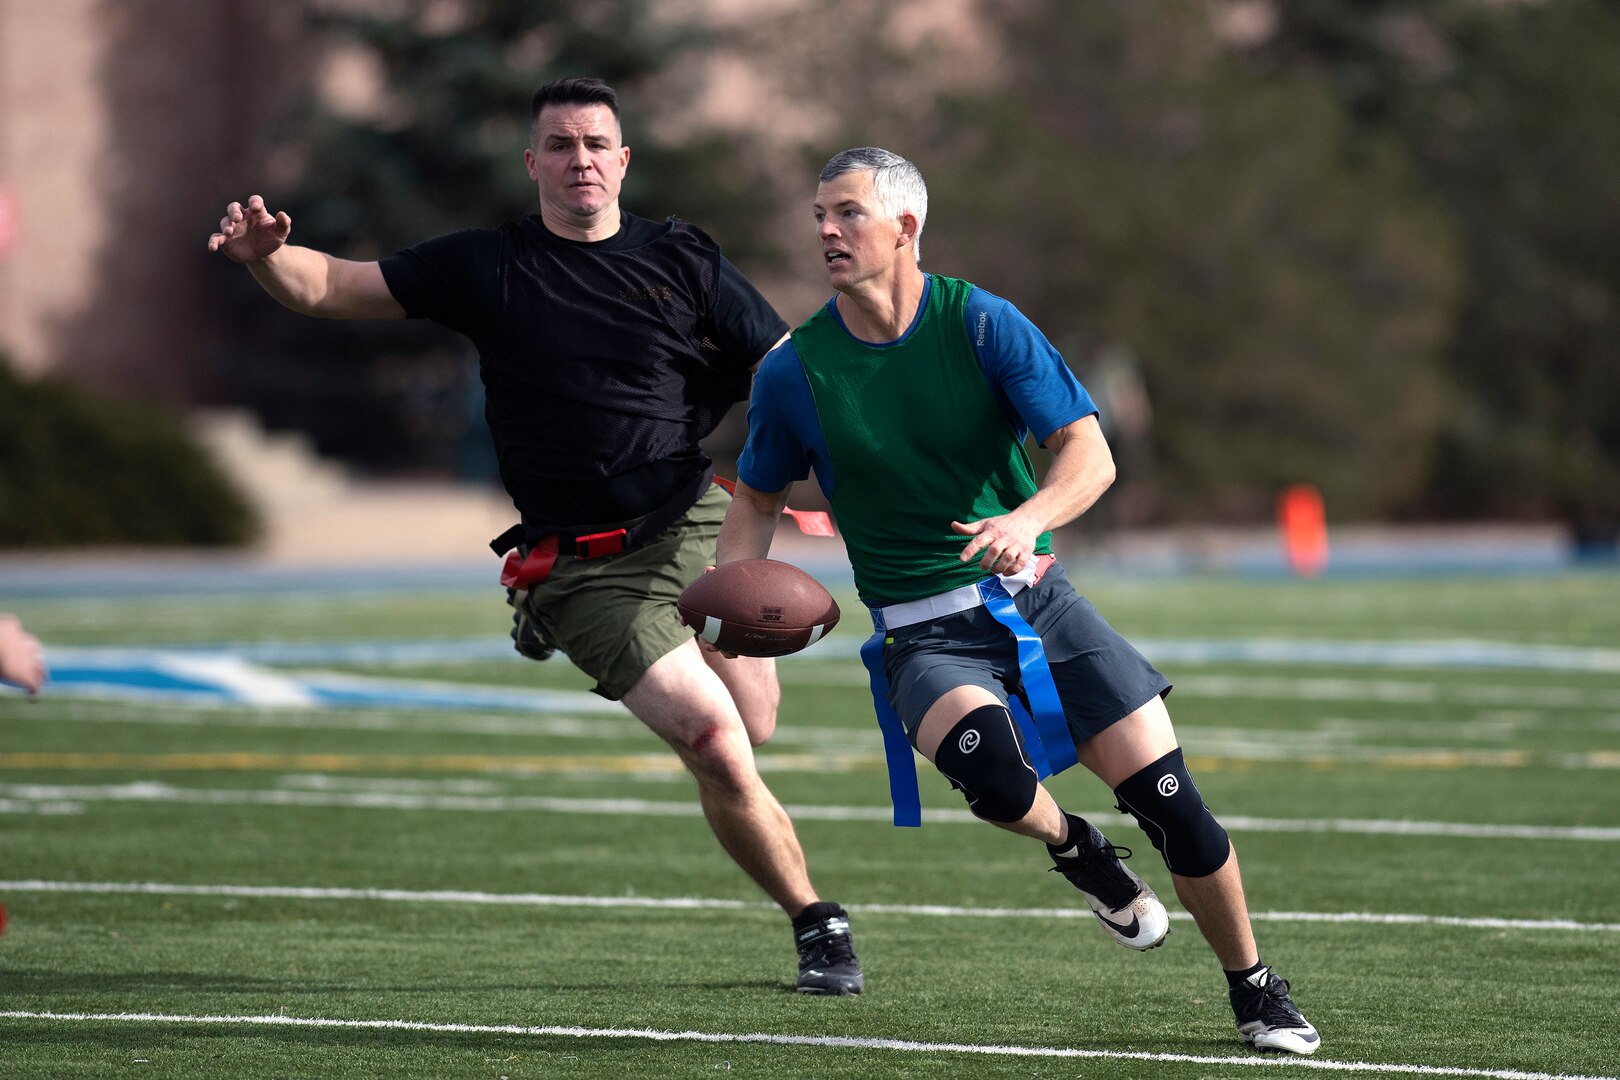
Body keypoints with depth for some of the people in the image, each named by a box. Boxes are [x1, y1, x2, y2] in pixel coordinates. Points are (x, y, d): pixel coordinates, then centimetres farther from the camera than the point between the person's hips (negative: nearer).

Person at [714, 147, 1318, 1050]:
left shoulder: (982, 324, -7)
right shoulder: (795, 372, -3)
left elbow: (1089, 453, -11)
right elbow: (758, 500, 13)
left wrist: (1029, 519, -32)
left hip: (1035, 597, 1)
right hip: (925, 637, -1)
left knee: (1167, 797, -9)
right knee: (987, 762, -34)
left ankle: (1258, 995, 12)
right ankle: (1072, 849, 1)